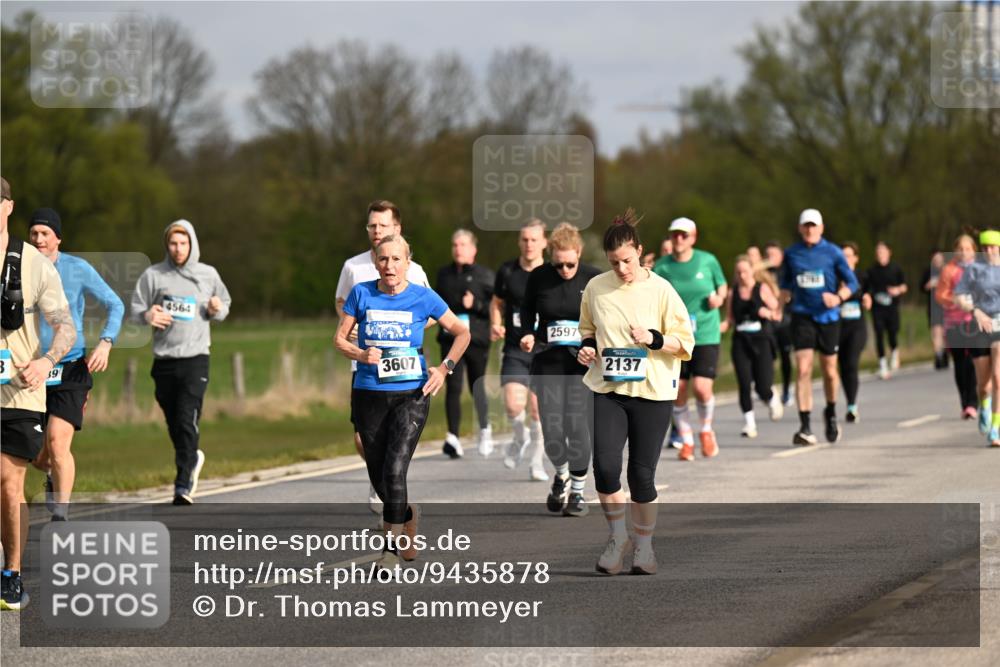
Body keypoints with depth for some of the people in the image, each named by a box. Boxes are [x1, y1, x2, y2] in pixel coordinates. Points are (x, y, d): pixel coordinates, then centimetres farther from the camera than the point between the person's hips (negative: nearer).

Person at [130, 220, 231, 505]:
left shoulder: (208, 275, 5)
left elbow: (224, 305, 18)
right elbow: (135, 310, 5)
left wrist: (217, 310, -5)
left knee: (187, 421, -14)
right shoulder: (153, 275, 3)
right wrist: (147, 316, -17)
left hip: (195, 357, -2)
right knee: (173, 424, 9)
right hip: (164, 360, 2)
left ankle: (183, 485, -13)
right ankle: (192, 459, 38)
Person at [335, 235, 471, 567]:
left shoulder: (423, 297, -2)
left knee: (395, 471, -16)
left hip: (411, 394, -3)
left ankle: (393, 548, -10)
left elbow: (461, 333, 10)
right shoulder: (361, 294, 1)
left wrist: (445, 368, -2)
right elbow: (340, 339, 6)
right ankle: (408, 516, 40)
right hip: (368, 395, 3)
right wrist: (360, 354, -14)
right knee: (378, 476, 9)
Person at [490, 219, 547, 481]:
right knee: (514, 404, -15)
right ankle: (520, 438, 18)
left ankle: (537, 462, 16)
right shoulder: (507, 271, 4)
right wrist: (496, 325, 0)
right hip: (515, 349, 1)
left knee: (538, 407, -2)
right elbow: (497, 303, 18)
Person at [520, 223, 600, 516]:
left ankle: (577, 491, 7)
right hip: (547, 360, 2)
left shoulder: (594, 279, -5)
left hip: (582, 360, -2)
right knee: (551, 429, -4)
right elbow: (527, 309, 16)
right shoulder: (538, 277, -1)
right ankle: (561, 475, 27)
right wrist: (528, 334, -2)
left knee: (577, 425, -9)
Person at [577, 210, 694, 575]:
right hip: (608, 390, 2)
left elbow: (685, 342, 0)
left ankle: (644, 545, 21)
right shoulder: (595, 288, 4)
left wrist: (653, 339, -17)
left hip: (652, 393, -2)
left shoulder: (660, 290, -4)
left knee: (642, 473, 0)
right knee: (605, 465, -15)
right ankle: (617, 537, 6)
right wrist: (586, 348, 0)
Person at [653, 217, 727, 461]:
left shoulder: (707, 261, 1)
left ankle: (706, 430, 16)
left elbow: (722, 285, 15)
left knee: (702, 388, -13)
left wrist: (719, 297, -5)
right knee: (677, 391, -1)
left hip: (706, 335, -1)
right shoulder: (662, 267, 1)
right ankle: (687, 441, 17)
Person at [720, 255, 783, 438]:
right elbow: (729, 320, 10)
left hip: (761, 342, -2)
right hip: (740, 342, 2)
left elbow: (778, 314, 1)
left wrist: (768, 313, -20)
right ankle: (749, 423, 0)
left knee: (762, 387, -6)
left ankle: (773, 401, 29)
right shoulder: (733, 293, 6)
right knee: (744, 385, -8)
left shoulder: (763, 289, 0)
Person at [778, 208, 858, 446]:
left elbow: (851, 282, 2)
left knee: (829, 370, 9)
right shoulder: (791, 254, 5)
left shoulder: (833, 253, -1)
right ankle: (805, 427, -13)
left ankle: (831, 413, 37)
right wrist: (781, 303, 4)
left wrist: (839, 297, -16)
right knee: (803, 370, -12)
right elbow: (785, 283, 18)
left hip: (828, 317, 0)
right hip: (802, 317, 0)